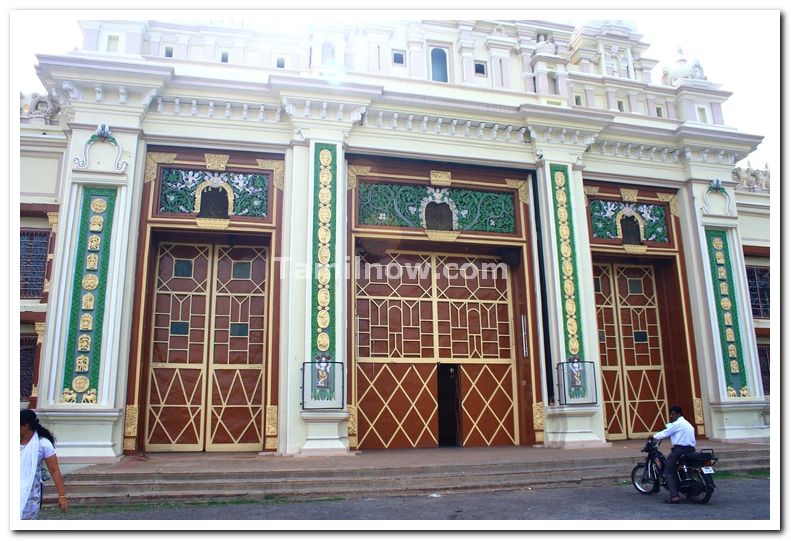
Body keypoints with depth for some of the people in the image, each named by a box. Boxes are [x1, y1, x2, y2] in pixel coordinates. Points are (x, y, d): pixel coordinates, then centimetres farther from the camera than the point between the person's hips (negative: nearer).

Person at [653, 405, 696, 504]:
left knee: (668, 471, -6)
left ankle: (674, 496, -17)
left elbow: (665, 433, -3)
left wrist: (653, 437, 10)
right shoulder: (688, 424, 23)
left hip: (679, 449, -9)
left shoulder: (677, 424, -5)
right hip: (691, 450, 9)